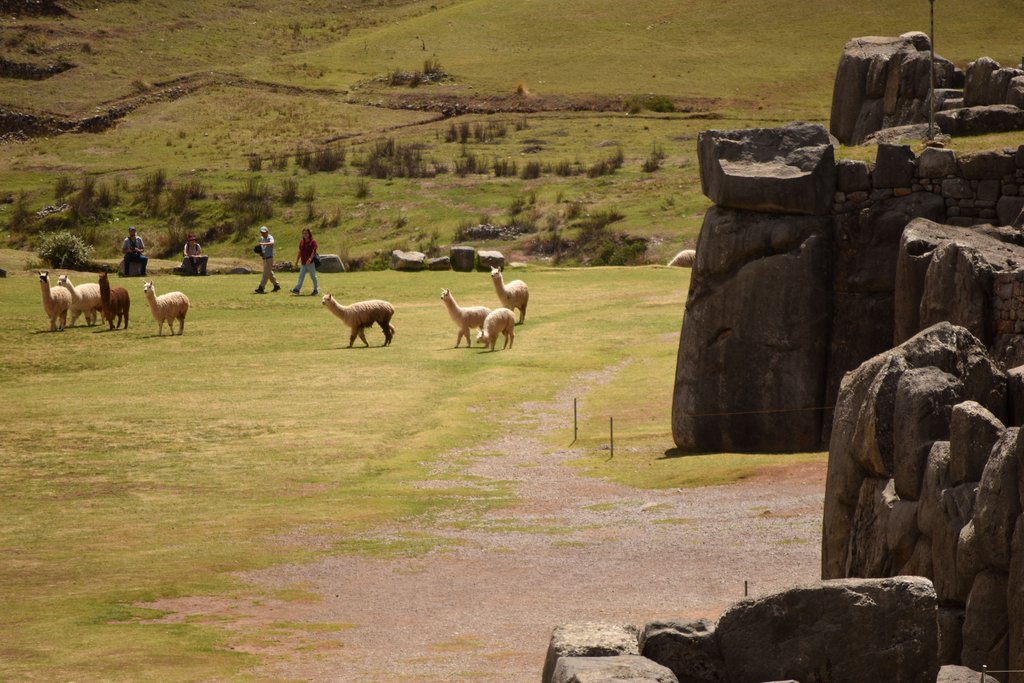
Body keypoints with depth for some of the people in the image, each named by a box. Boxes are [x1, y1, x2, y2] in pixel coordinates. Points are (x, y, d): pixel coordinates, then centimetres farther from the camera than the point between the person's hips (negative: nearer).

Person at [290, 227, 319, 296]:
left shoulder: (313, 242, -6)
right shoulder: (302, 242, 13)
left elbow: (313, 251, -15)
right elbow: (300, 252, 17)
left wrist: (310, 259, -29)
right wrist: (297, 261, 14)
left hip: (311, 263, -6)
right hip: (303, 263, 6)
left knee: (313, 276, 3)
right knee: (301, 276, -5)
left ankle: (316, 290, 14)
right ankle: (297, 289, -14)